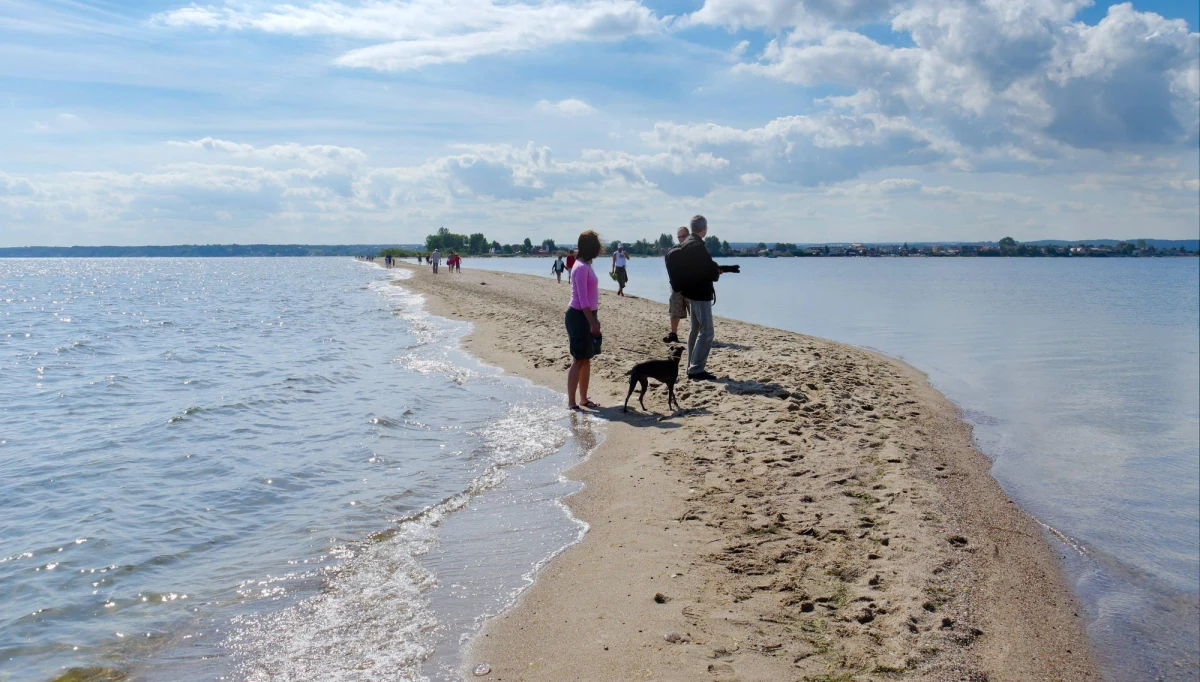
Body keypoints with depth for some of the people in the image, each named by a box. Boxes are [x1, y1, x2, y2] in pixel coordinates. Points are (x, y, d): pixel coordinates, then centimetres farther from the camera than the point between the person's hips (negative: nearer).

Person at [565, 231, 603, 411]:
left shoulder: (586, 266, 13)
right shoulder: (581, 268, -17)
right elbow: (583, 300, -21)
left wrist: (594, 320, 18)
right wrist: (592, 323, -20)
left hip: (586, 315, 10)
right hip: (579, 317, -10)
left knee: (587, 359, 13)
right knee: (578, 360, -6)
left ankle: (583, 399, 21)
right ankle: (571, 402, -1)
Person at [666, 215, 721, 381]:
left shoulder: (685, 244, 10)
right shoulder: (697, 246, -20)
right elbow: (709, 271, -21)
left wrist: (715, 269, 13)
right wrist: (718, 272, 0)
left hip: (690, 292, 10)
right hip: (700, 294, -10)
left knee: (695, 330, 17)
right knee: (706, 332, -9)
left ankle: (692, 367, 22)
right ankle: (696, 369, -11)